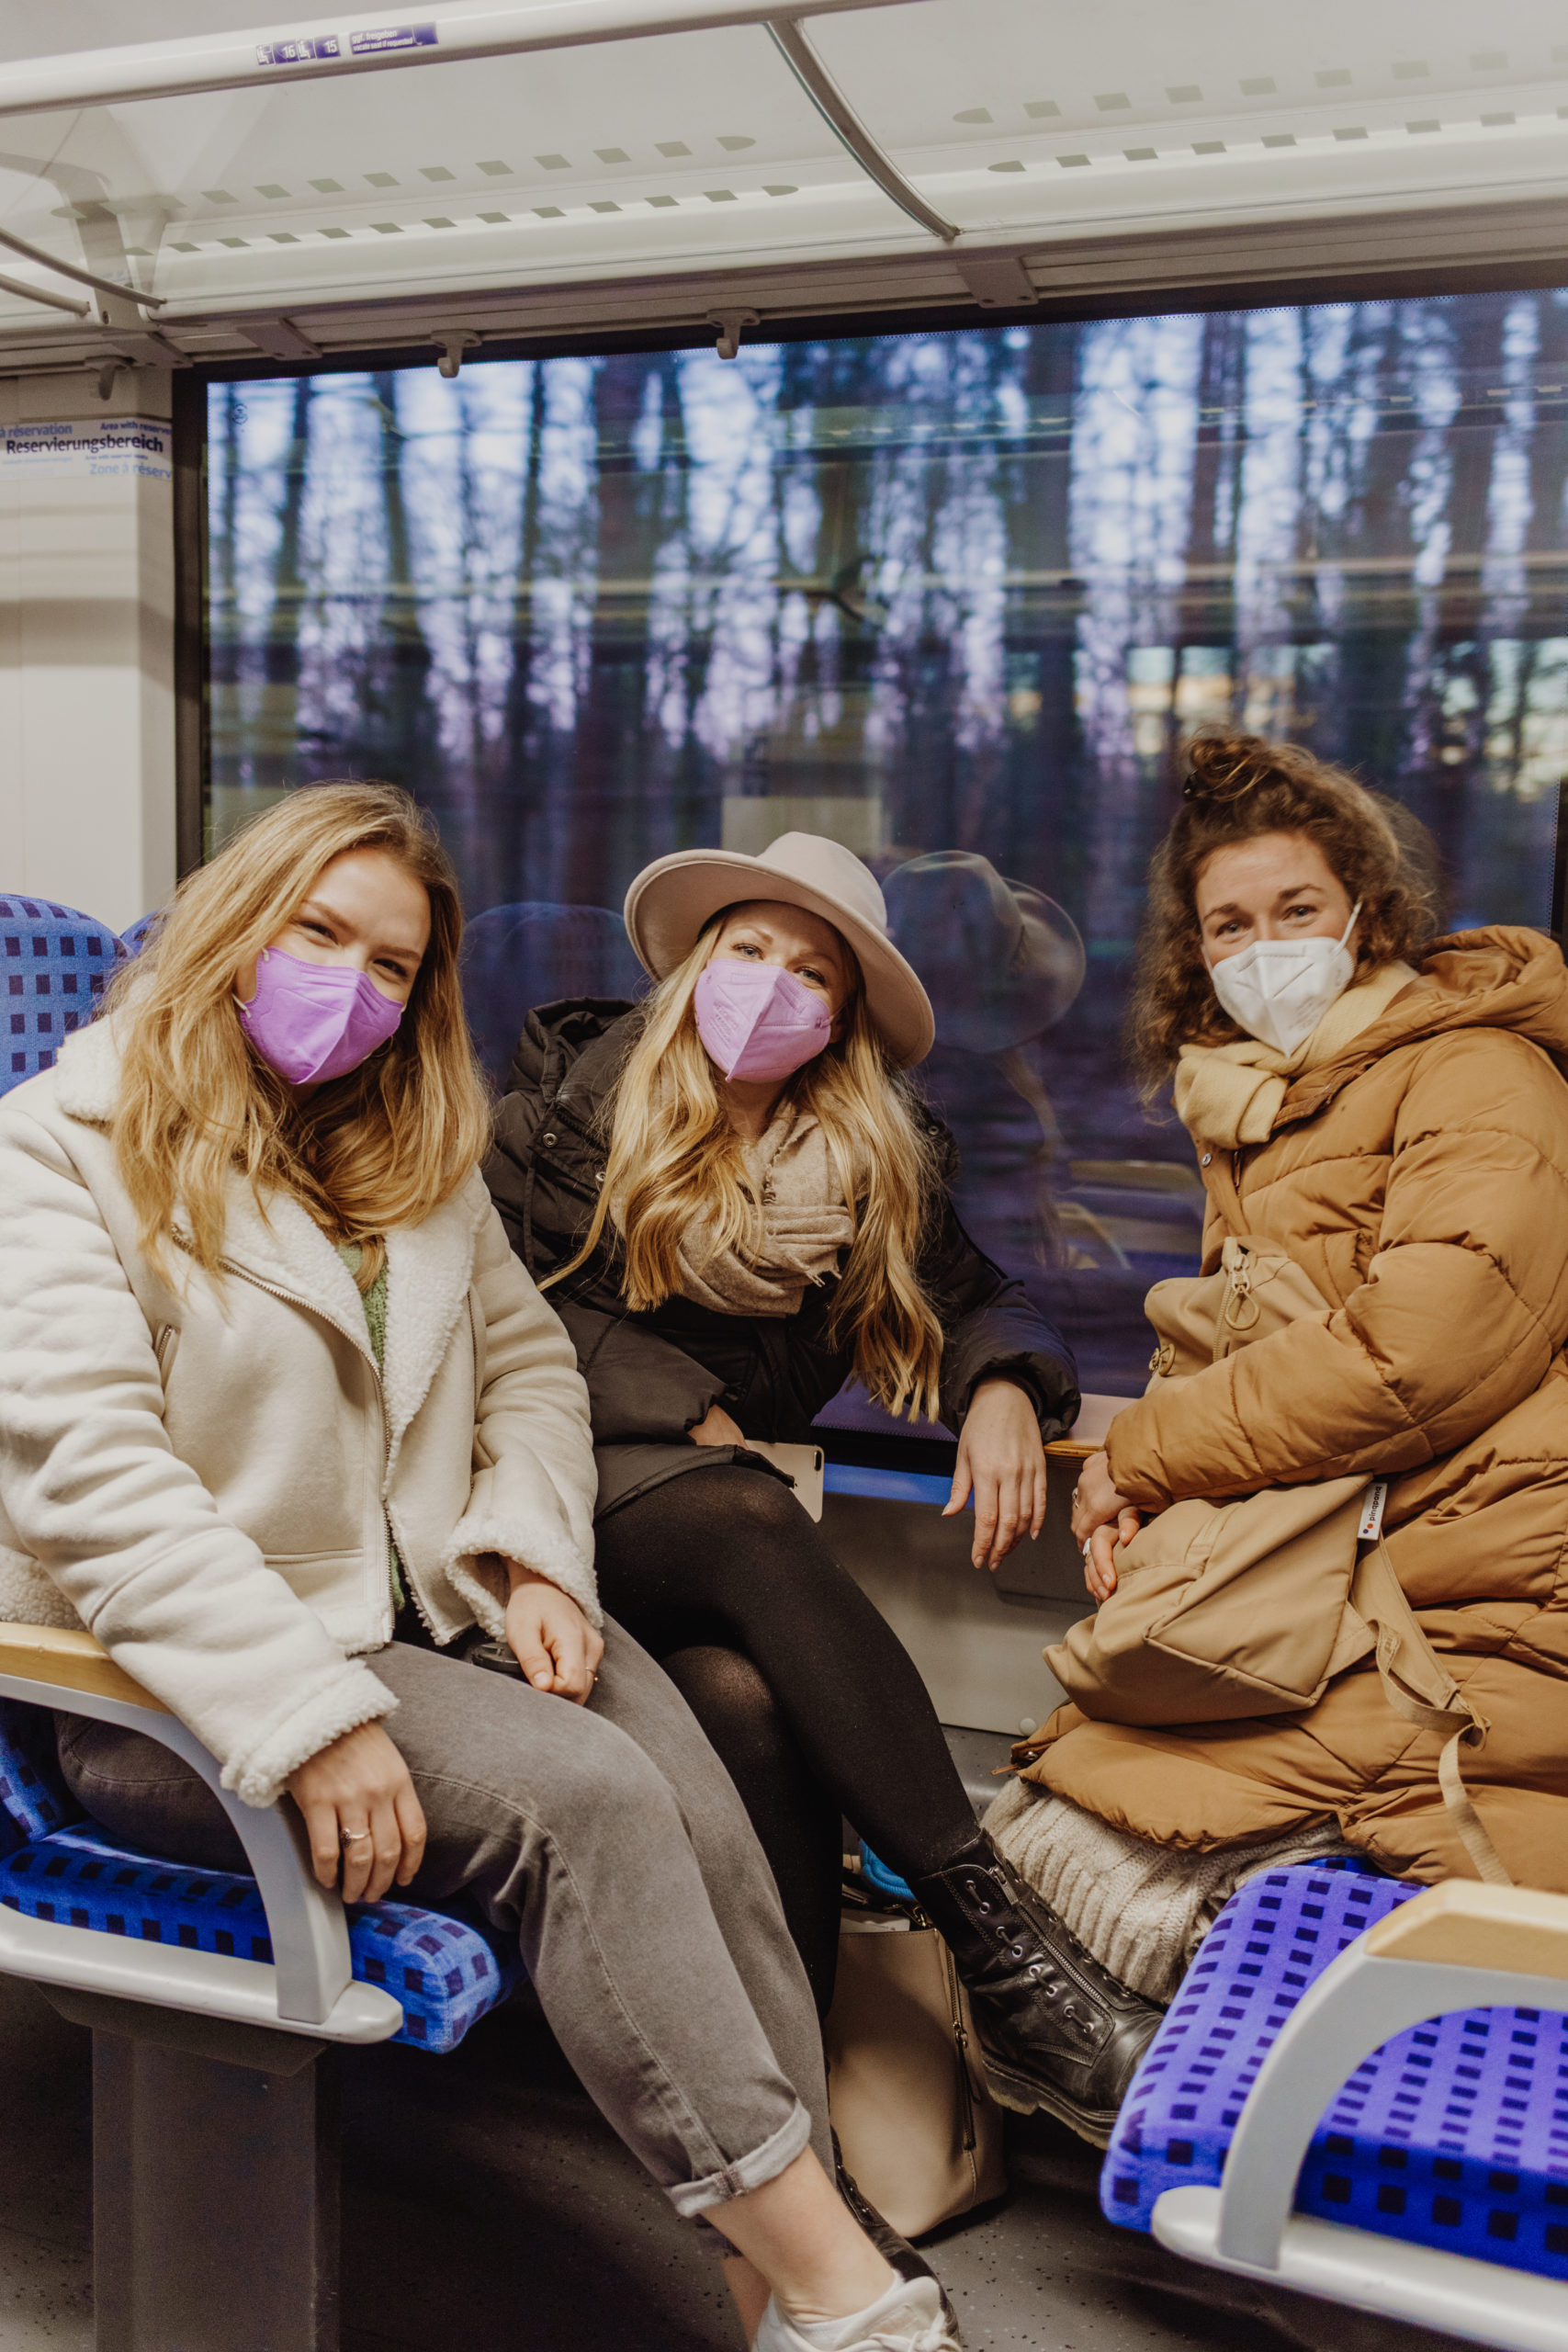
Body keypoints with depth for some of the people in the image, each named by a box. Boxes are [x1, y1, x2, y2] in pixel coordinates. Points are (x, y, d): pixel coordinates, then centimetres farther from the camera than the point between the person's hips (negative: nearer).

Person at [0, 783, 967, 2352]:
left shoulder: (415, 1150, 17)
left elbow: (523, 1355, 19)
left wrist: (537, 1555, -2)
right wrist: (309, 1715, -26)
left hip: (438, 1607, 6)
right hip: (186, 1680, -6)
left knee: (703, 1820, -21)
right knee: (582, 1795, -28)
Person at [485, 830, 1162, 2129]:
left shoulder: (875, 1164, 15)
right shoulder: (578, 1083, 9)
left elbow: (977, 1300, 19)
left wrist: (1004, 1388, -5)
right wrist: (682, 1407, -8)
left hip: (713, 1508, 2)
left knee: (749, 1696, -34)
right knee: (751, 1520, -36)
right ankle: (992, 1926, -37)